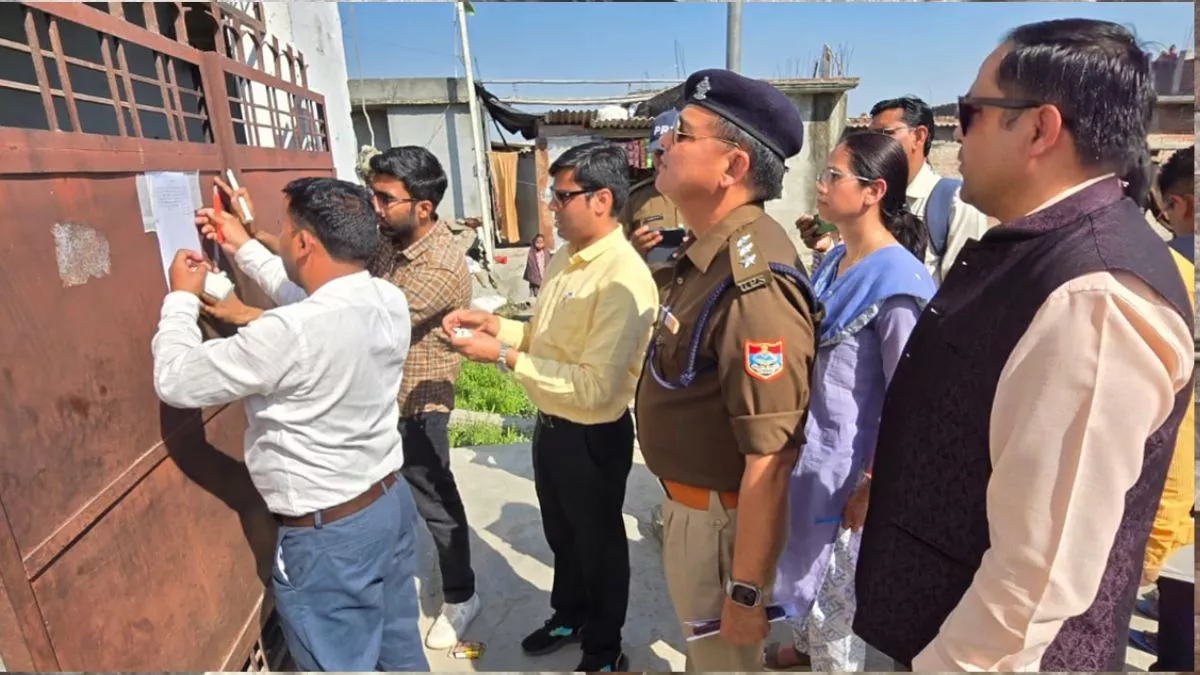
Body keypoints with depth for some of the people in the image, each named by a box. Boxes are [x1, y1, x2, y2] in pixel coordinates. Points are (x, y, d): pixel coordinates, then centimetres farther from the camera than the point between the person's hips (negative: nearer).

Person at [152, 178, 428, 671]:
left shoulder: (288, 335, -29)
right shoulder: (390, 301, -6)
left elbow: (176, 381, -14)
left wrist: (182, 297, 1)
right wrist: (244, 249, 20)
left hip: (329, 535, -7)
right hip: (391, 500, 7)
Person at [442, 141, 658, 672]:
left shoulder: (624, 280, -27)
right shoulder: (566, 258, 2)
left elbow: (595, 387, -31)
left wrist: (503, 357, -28)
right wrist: (494, 325, -5)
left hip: (593, 437, -8)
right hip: (550, 424, 8)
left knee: (598, 545, 16)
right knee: (560, 534, 28)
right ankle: (568, 616, 56)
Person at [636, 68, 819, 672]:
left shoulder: (751, 284, -30)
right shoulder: (706, 253, 1)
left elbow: (771, 459, -29)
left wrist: (746, 590, -22)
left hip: (720, 516, -8)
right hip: (688, 501, 8)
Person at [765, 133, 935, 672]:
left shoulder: (897, 280, -21)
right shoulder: (834, 260, 5)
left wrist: (870, 485, -15)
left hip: (847, 461, -8)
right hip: (806, 444, 8)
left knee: (836, 582, 13)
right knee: (807, 561, 26)